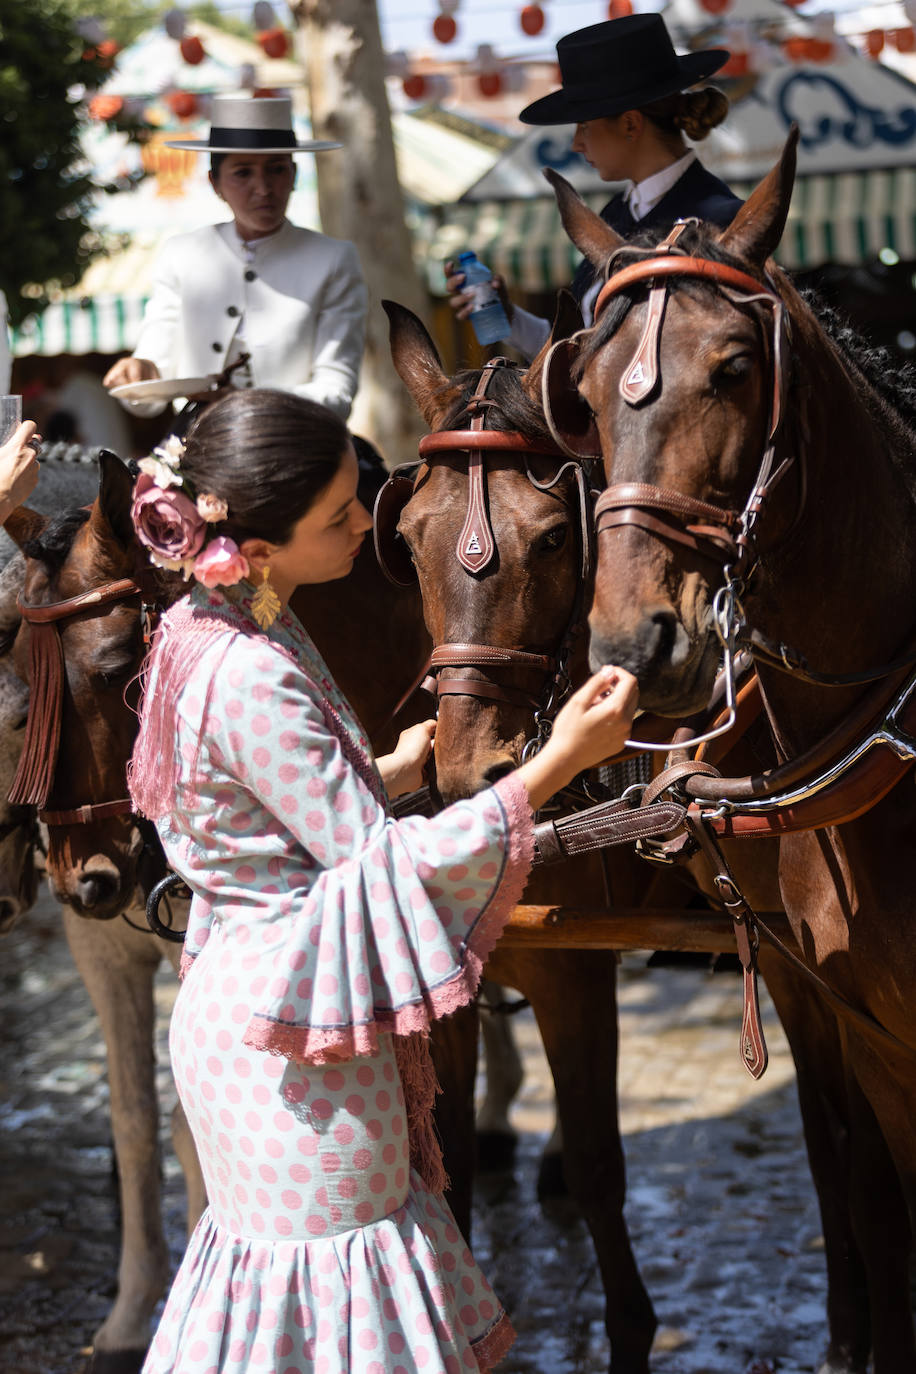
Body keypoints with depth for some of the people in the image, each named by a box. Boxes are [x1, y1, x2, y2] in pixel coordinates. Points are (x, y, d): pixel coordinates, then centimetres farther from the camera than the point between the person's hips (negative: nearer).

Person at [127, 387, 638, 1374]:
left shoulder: (209, 630, 4)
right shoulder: (252, 681, -27)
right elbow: (385, 865, -23)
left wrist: (391, 771, 19)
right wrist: (558, 763, -23)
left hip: (243, 995, 10)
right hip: (301, 1041, -10)